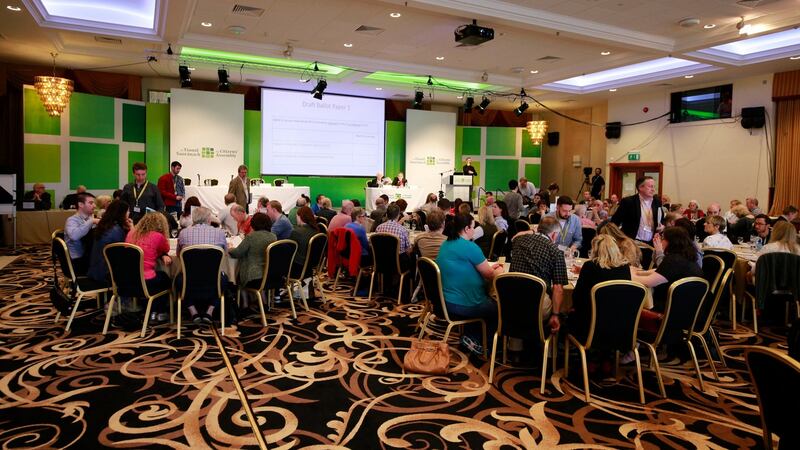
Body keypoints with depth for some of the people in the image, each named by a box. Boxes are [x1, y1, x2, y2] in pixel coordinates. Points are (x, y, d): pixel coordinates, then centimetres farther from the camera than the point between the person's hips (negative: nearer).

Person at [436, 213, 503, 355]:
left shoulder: (445, 245, 6)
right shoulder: (470, 247, -20)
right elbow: (490, 275, -12)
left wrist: (489, 267, 15)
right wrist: (499, 270, 10)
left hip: (445, 300, 9)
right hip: (464, 305, -9)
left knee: (489, 301, 30)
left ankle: (469, 335, 28)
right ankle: (472, 338, 16)